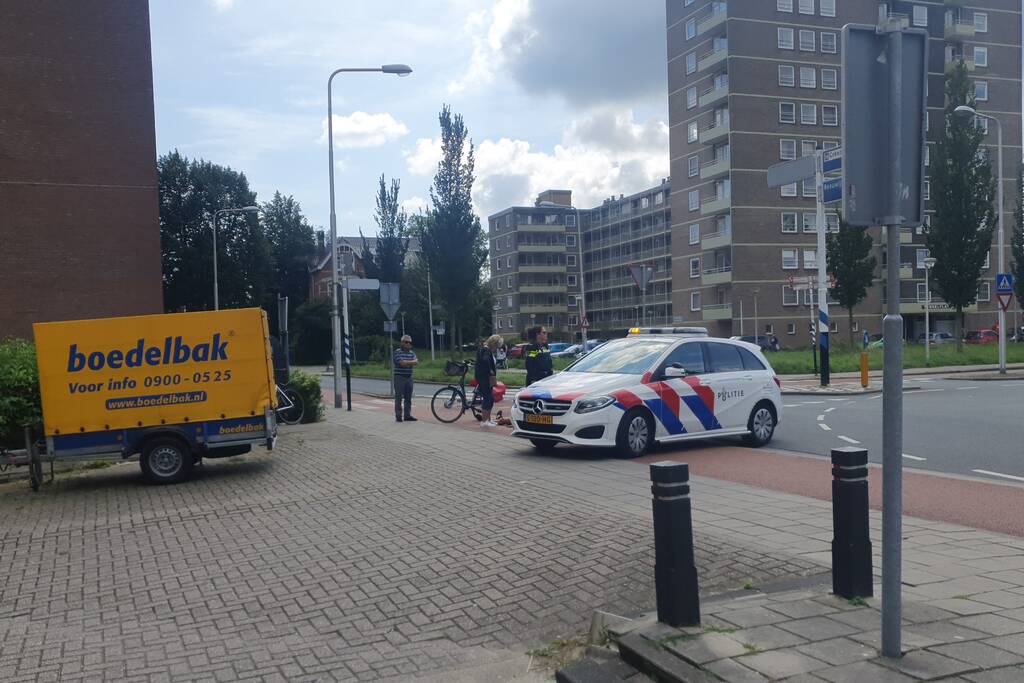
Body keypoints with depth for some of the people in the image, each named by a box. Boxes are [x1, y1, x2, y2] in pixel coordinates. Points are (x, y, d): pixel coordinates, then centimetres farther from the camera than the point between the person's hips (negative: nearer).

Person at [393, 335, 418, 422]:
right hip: (400, 378, -6)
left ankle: (407, 415, 15)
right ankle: (398, 416, 0)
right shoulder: (397, 352, -6)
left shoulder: (412, 353, 12)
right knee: (399, 398, -3)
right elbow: (402, 363, -18)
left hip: (409, 378, 6)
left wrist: (406, 362, -15)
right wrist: (411, 362, -6)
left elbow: (415, 362, -4)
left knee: (408, 398, 8)